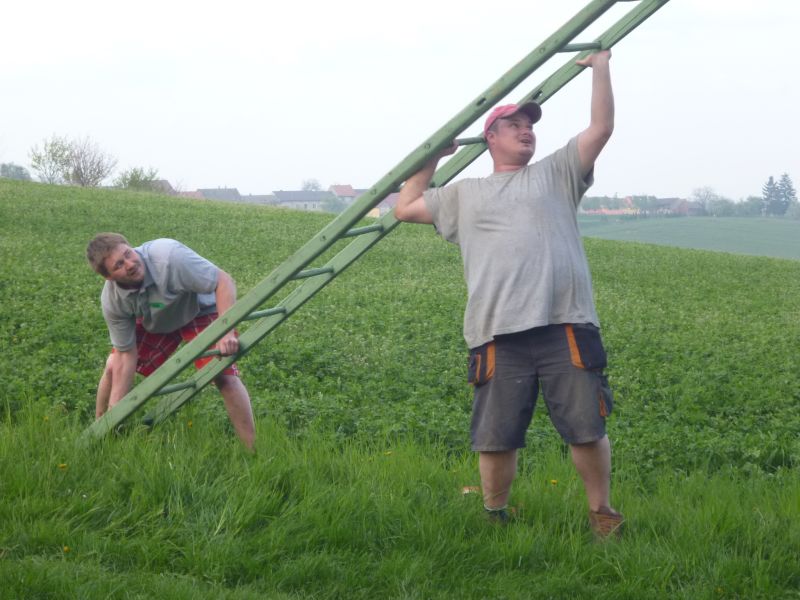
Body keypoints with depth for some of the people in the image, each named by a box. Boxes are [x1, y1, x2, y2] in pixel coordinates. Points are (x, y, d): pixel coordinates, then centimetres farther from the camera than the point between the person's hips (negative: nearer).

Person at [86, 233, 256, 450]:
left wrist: (227, 333, -46)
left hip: (199, 309, -4)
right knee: (113, 367, -5)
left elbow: (224, 281, -35)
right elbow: (126, 355, -17)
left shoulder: (168, 256, -40)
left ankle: (252, 448, -16)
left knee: (224, 375, -21)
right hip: (154, 322, 4)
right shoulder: (112, 301, -24)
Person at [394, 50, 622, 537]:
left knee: (588, 429, 0)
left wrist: (601, 68, 14)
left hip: (566, 326, -1)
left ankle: (602, 513, 17)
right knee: (496, 440, 2)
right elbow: (405, 208, 26)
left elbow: (602, 128, 11)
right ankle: (494, 516, 21)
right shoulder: (464, 194, 22)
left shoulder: (556, 174, 18)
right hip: (499, 335, 1)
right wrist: (434, 157, 30)